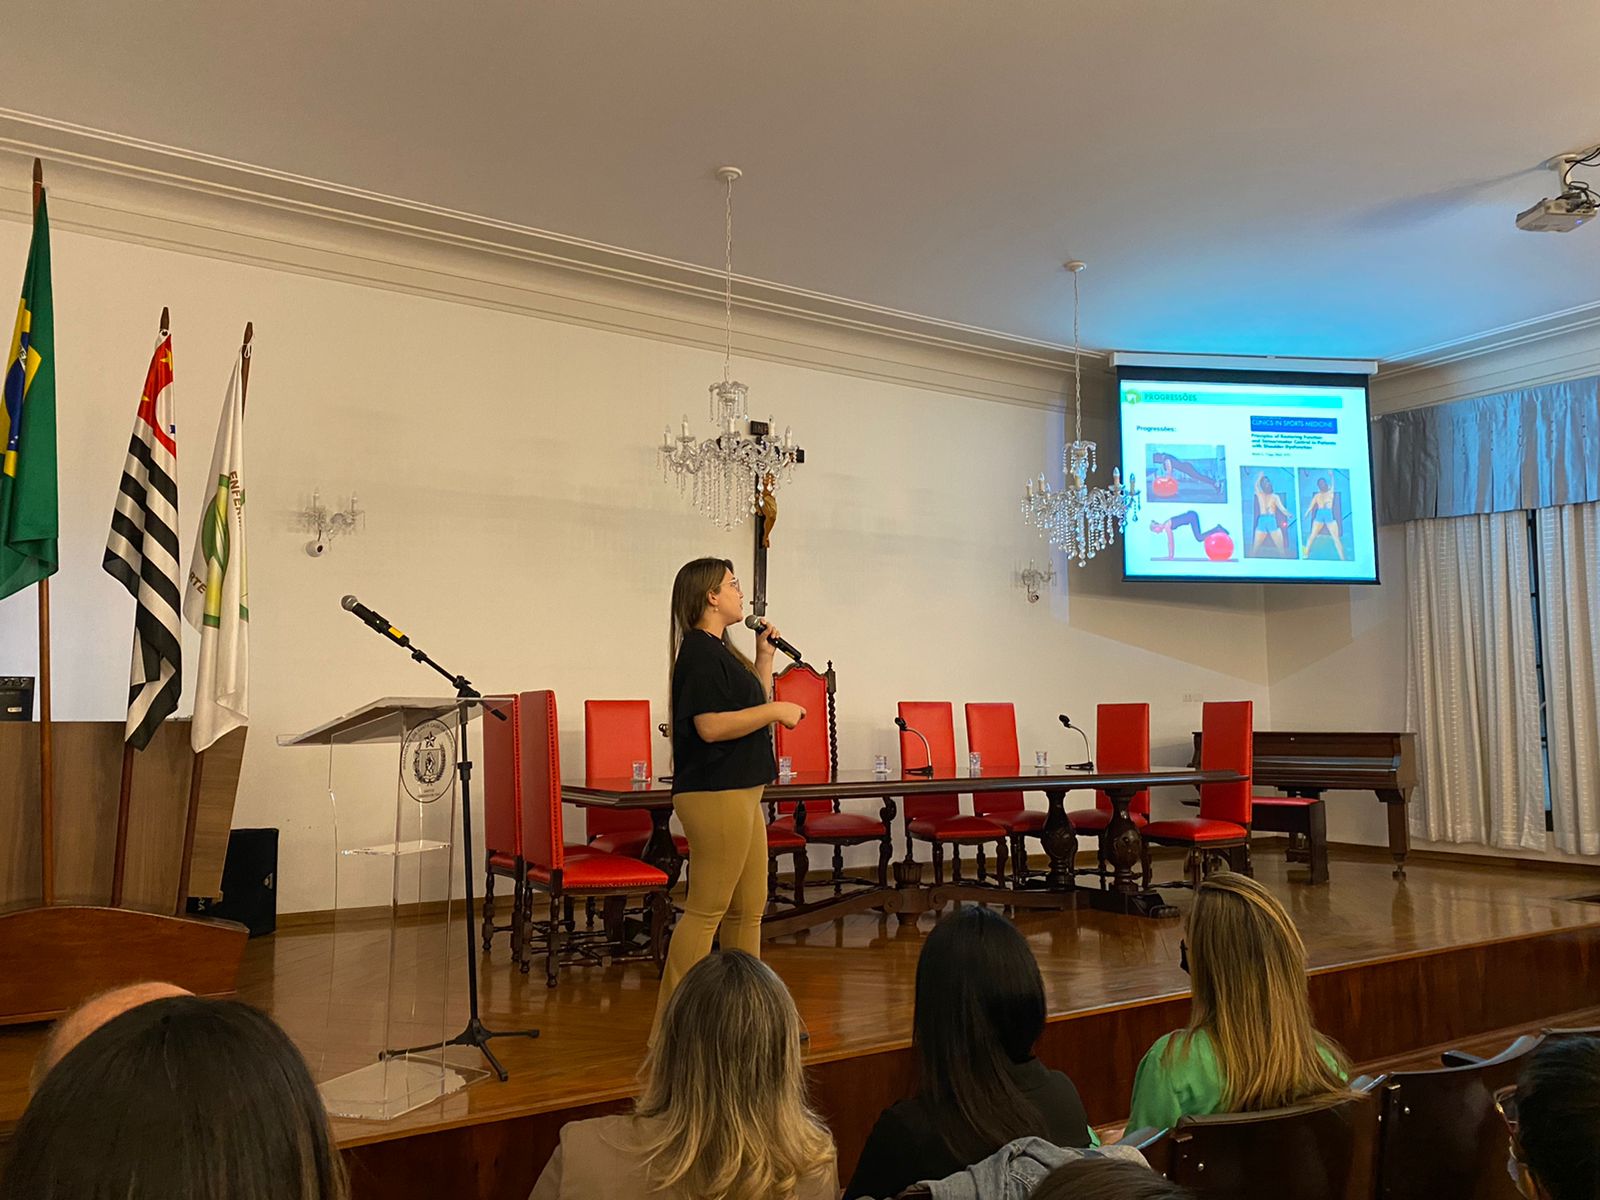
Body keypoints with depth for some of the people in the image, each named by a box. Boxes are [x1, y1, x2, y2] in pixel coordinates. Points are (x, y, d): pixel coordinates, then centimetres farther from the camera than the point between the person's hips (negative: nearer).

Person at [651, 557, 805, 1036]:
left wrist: (765, 658, 16)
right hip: (715, 795, -10)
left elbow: (752, 711, 25)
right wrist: (777, 710, -16)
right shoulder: (699, 653, -14)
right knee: (707, 909, -6)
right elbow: (711, 725, -24)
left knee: (749, 909, 14)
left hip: (741, 792, 10)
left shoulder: (720, 650, 17)